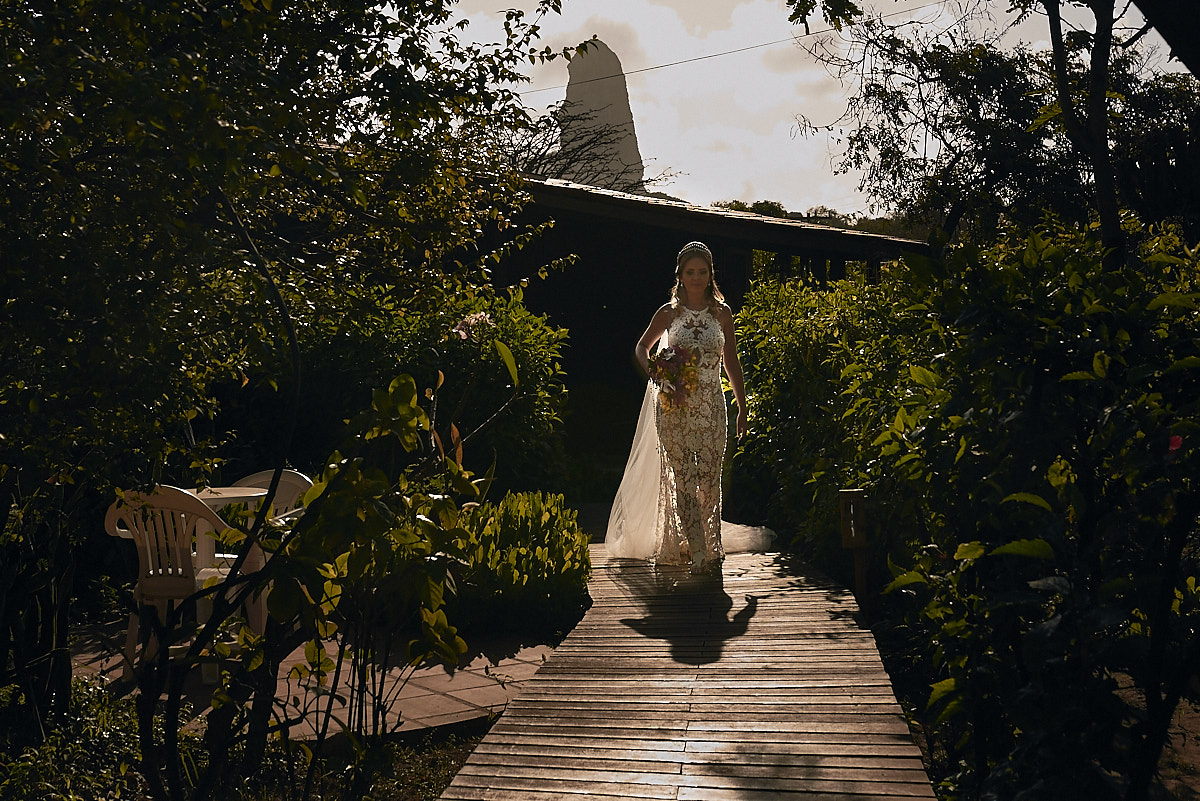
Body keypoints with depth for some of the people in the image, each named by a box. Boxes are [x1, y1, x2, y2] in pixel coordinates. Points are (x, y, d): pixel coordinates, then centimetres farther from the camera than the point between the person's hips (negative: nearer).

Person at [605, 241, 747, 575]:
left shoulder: (722, 313, 6)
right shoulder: (668, 313, 3)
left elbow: (732, 363, 11)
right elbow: (641, 348, 17)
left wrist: (742, 408, 10)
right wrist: (653, 371, -4)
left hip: (711, 406, 1)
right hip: (674, 406, -1)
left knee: (710, 479, -1)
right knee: (684, 478, -6)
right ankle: (698, 552, -4)